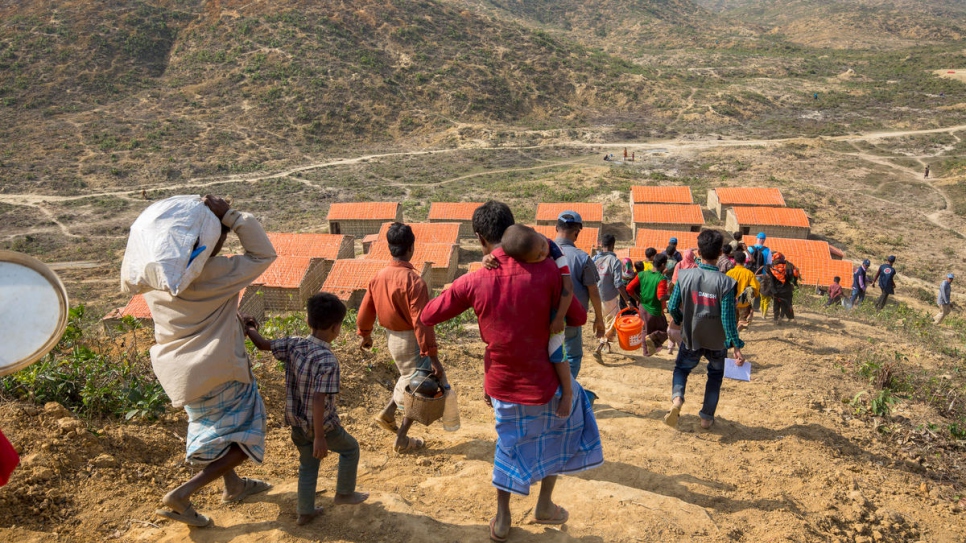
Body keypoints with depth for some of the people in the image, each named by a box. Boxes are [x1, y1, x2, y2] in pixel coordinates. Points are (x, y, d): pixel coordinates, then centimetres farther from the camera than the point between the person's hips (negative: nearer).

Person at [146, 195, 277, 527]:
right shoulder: (214, 274, -23)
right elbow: (264, 255, -17)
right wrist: (231, 215, -20)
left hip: (177, 371, 8)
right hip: (216, 372, -8)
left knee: (217, 427, 31)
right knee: (246, 438, 10)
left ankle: (233, 486, 45)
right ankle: (182, 494, 3)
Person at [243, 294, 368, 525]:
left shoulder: (293, 345, -10)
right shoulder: (327, 360, -28)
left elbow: (263, 344, 2)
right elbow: (318, 400, -30)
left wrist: (249, 329, 23)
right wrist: (319, 438, -25)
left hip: (297, 423, 6)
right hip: (322, 424, -6)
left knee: (307, 465, 25)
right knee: (350, 448, 22)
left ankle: (305, 511, 33)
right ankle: (344, 493, 35)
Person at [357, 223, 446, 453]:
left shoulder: (379, 276, -2)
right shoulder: (413, 280, -25)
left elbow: (365, 310, 6)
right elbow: (420, 322, -27)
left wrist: (365, 335, 24)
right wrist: (433, 357, -24)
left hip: (391, 337, 7)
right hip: (410, 340, -7)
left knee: (410, 376, 29)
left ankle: (387, 413, 23)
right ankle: (402, 440, 17)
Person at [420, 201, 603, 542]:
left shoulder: (472, 282, -12)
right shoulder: (545, 271, -16)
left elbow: (426, 317, -1)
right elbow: (578, 318, -5)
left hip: (501, 385, 2)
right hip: (544, 384, -1)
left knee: (511, 444, 27)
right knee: (562, 429, 29)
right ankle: (545, 505, 37)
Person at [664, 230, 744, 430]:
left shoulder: (685, 276, -13)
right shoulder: (725, 282, -19)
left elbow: (673, 306, -7)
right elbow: (728, 318, -19)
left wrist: (678, 322, 15)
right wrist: (736, 347, -12)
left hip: (691, 337, 1)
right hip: (717, 341, -1)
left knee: (681, 368, 23)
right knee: (715, 375, 23)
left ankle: (676, 398, -5)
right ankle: (707, 417, 25)